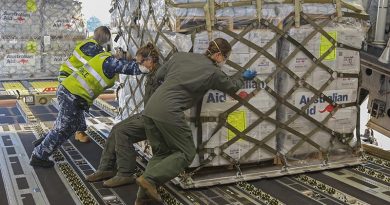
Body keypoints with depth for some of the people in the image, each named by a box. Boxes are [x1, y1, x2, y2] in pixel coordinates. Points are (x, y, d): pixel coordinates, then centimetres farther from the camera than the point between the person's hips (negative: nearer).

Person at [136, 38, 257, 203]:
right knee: (186, 153, 7)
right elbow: (231, 87, 22)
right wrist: (243, 76, 41)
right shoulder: (213, 72, 3)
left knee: (161, 153, 16)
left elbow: (158, 75, 23)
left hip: (150, 108, 7)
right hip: (169, 113, -7)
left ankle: (144, 195, 6)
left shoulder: (180, 56, 15)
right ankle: (149, 178, -8)